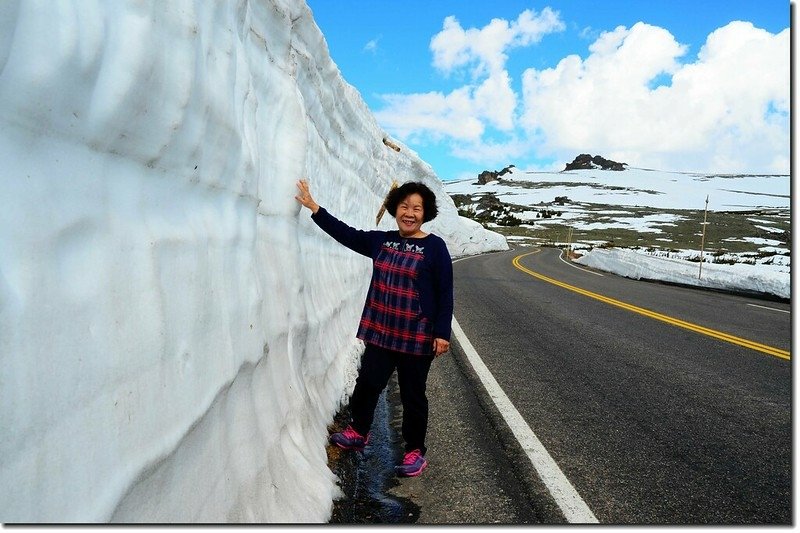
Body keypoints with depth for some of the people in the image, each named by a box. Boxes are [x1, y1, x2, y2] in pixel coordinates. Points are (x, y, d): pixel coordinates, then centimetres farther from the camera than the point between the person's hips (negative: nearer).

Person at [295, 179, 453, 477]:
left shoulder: (434, 247, -9)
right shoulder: (381, 241, 6)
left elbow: (445, 294, -10)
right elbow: (346, 234, 10)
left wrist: (442, 334, -14)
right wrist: (313, 208, 7)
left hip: (417, 338, -5)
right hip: (381, 332, 5)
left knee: (412, 395, 8)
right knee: (367, 384, 17)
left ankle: (416, 451, 26)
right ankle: (358, 433, 41)